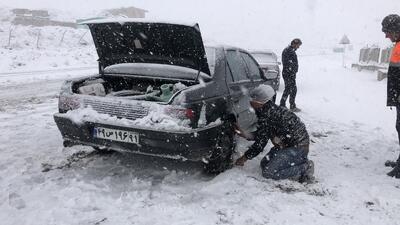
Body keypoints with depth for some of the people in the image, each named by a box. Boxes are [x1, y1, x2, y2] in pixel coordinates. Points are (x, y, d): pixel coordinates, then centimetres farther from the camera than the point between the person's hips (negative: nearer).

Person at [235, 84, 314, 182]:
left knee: (268, 172, -13)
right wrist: (246, 136, 10)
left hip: (297, 148, -10)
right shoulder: (271, 109, 5)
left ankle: (304, 168, -5)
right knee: (264, 164, 11)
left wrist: (245, 157, -6)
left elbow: (260, 143, -18)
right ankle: (299, 160, 13)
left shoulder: (267, 116, -25)